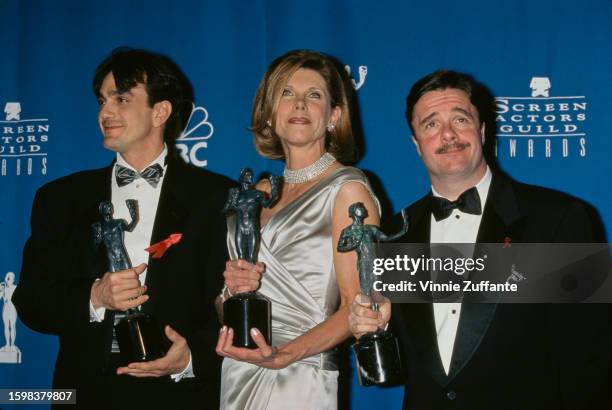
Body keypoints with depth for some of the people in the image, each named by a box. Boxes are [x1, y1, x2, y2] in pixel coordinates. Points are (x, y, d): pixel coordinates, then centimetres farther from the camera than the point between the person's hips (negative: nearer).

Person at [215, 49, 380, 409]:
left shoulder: (347, 188, -6)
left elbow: (356, 306, -12)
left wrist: (282, 355, -25)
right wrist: (231, 291, -6)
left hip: (298, 378, -5)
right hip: (237, 377, 5)